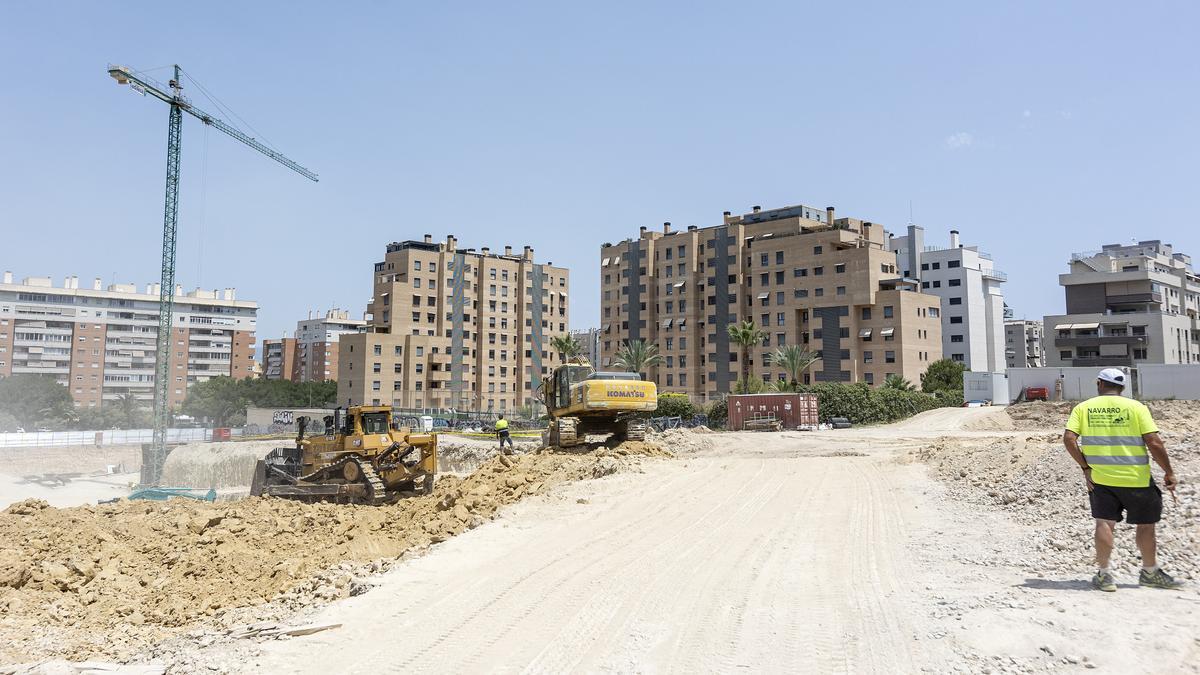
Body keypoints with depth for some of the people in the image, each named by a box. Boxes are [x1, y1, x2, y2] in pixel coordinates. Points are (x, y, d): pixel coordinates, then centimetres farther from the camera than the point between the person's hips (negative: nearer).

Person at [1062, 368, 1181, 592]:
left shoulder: (1083, 408, 0)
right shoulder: (1136, 407, -4)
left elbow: (1068, 438, -10)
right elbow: (1154, 442, -10)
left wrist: (1085, 467, -1)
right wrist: (1169, 472, 0)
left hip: (1100, 479, 1)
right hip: (1136, 479, -1)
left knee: (1104, 523, 6)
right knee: (1145, 525, 15)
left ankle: (1103, 574, 9)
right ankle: (1150, 573, 30)